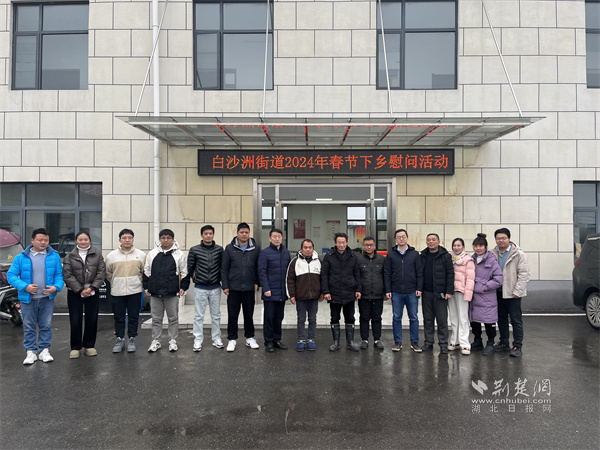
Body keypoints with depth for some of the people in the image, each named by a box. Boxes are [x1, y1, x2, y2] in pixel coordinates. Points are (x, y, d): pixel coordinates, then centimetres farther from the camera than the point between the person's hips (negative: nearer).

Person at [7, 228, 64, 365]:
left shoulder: (54, 256, 2)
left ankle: (44, 350, 20)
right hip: (27, 299, 0)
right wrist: (25, 287, -17)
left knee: (46, 325, 8)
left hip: (47, 298, 1)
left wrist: (56, 287, -14)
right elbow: (11, 275, -3)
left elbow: (59, 275, 5)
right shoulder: (21, 257, -1)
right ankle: (31, 352, 19)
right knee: (29, 326, 8)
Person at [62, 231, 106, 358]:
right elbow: (67, 275, -3)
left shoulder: (97, 255, 7)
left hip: (93, 292, 1)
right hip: (75, 292, -1)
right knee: (75, 321, 0)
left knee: (92, 320, 5)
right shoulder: (69, 257, 5)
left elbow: (101, 272, 1)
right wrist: (80, 290, -12)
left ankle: (89, 346, 18)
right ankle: (75, 348, 12)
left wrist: (92, 288, -10)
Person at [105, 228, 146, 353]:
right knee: (119, 317, 7)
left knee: (133, 317, 6)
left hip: (135, 291, 0)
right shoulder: (111, 255, 1)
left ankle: (132, 339, 18)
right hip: (117, 292, 1)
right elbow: (108, 273, 12)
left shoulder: (141, 255, 0)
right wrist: (115, 284, 8)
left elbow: (145, 272, 8)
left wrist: (138, 282, 4)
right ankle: (119, 339, 19)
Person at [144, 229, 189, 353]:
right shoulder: (152, 254, 9)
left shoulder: (179, 254, 2)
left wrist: (183, 287, -1)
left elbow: (185, 273, 4)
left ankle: (173, 341, 16)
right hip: (155, 292, 2)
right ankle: (155, 341, 20)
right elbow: (146, 272, 14)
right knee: (156, 318, 10)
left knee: (173, 318, 5)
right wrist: (146, 287, 10)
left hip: (172, 292, -2)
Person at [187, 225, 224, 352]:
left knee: (216, 315, 9)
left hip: (215, 288, 1)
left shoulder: (219, 249, 0)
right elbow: (190, 267, 6)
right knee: (199, 316, 3)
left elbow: (223, 266, 8)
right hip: (200, 288, -1)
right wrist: (196, 278, 5)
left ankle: (216, 339, 19)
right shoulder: (194, 250, -3)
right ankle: (198, 340, 12)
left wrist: (219, 278, 3)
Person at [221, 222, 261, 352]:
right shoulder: (230, 248, 1)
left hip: (249, 288, 1)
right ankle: (232, 339, 19)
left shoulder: (255, 249, 3)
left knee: (249, 314, 11)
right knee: (232, 315, 6)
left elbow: (259, 267, 7)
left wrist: (257, 283, -1)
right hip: (233, 288, -1)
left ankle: (250, 338, 25)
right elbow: (224, 268, 2)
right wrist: (225, 285, -3)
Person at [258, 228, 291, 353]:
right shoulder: (265, 253, -7)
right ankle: (269, 342, 13)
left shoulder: (286, 252, 10)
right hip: (270, 292, -5)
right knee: (269, 317, 2)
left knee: (279, 317, 14)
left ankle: (277, 340, 25)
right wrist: (266, 289, -16)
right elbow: (262, 272, -10)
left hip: (282, 292, 5)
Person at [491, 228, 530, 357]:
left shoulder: (518, 254, -7)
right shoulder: (493, 254, 7)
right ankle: (504, 343, 26)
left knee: (516, 320, -1)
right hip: (498, 292, 5)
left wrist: (517, 291, -14)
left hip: (512, 293, -5)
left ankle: (517, 346, 7)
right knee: (501, 319, 14)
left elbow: (524, 274, -9)